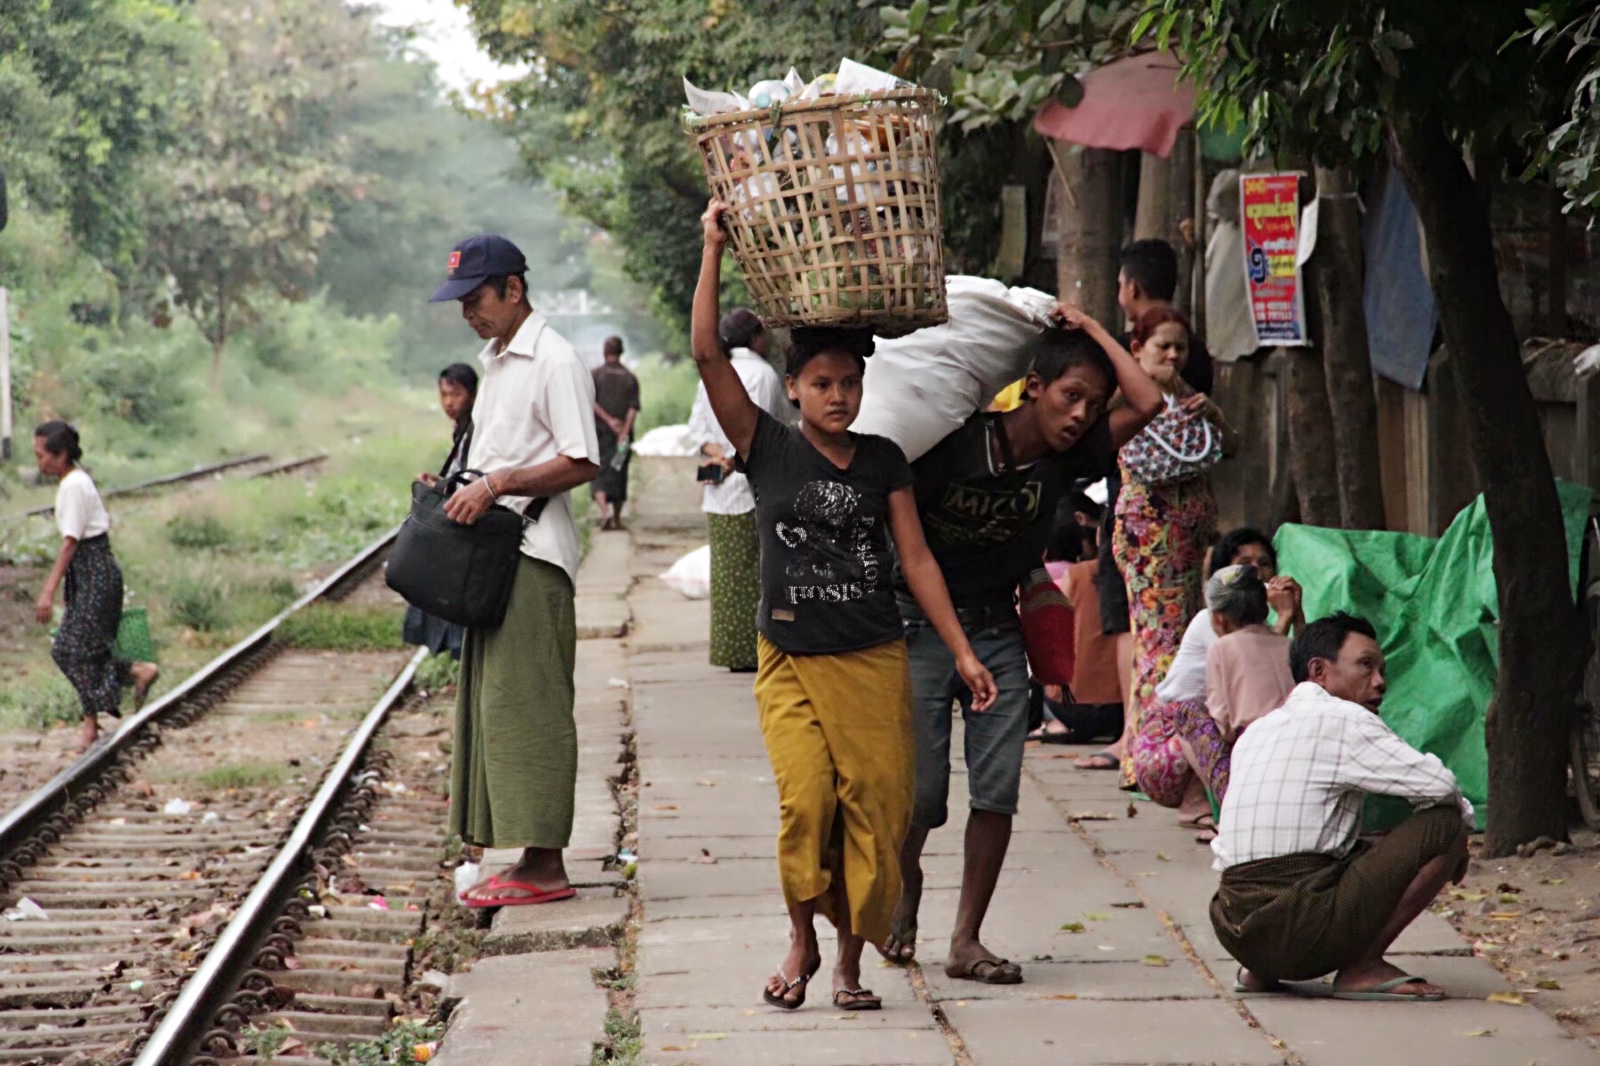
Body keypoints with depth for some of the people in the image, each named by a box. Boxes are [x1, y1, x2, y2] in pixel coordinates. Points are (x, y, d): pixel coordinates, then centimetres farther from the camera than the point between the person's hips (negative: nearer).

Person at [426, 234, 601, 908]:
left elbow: (581, 464, -17)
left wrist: (497, 485, -21)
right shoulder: (495, 362, 19)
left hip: (533, 554, -10)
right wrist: (460, 492, 10)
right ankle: (526, 855, 11)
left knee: (525, 702, -10)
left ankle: (544, 864, -8)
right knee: (490, 700, 8)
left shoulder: (554, 361, -11)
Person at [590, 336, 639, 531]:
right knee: (619, 474, 11)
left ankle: (604, 512, -24)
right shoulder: (630, 377, 6)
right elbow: (634, 407, -4)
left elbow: (592, 402, -11)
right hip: (622, 433, 2)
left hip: (601, 432, -2)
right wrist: (625, 431, -9)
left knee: (599, 473, -3)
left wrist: (609, 420, -9)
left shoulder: (596, 374, 0)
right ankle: (617, 518, 15)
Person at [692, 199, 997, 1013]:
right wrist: (714, 249, -9)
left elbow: (916, 559, 8)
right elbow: (707, 352, -8)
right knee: (806, 800, -15)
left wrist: (963, 652, 3)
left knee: (874, 808, -2)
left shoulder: (883, 461, 7)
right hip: (791, 662, -2)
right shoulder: (767, 448, 1)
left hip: (875, 662, 2)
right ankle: (802, 939, 8)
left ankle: (850, 959, 11)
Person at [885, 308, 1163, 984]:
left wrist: (1089, 329, -9)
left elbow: (1147, 403, -16)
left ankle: (966, 940, 3)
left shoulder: (1069, 457, -4)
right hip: (920, 624, -4)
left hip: (998, 631, 4)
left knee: (997, 789, -5)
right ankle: (905, 886, 27)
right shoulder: (954, 443, -16)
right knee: (920, 793, -4)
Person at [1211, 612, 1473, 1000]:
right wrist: (1463, 819, 13)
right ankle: (1362, 967, -3)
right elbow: (1440, 786, -9)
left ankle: (1262, 970, 17)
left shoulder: (1255, 732, 19)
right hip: (1297, 931, -9)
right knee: (1444, 822, -4)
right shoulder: (1341, 720, -4)